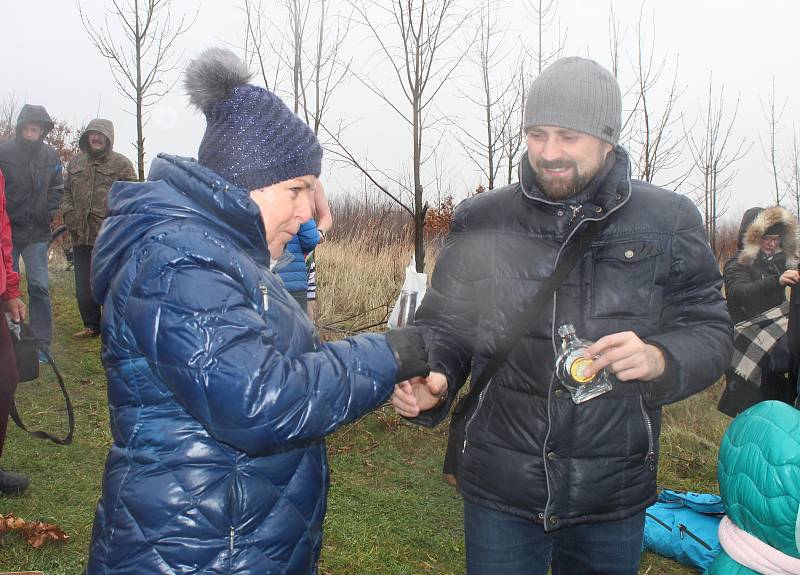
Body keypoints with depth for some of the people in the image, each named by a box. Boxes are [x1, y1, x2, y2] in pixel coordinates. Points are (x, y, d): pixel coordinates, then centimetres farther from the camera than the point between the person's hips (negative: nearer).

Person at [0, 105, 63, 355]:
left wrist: (48, 213, 0)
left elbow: (57, 188, 12)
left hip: (37, 233, 1)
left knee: (39, 287, 0)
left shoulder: (50, 155, 1)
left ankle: (42, 342, 7)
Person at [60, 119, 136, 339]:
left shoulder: (122, 163, 0)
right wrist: (68, 212, 2)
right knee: (83, 285, 11)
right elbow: (66, 191, 20)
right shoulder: (76, 162, 15)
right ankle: (91, 325, 23)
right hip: (81, 235, 5)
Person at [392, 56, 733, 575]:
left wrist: (659, 358, -22)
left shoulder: (668, 221, -2)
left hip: (614, 493, 1)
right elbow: (445, 325, 3)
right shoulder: (482, 220, -1)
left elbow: (709, 330, 0)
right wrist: (431, 383, -18)